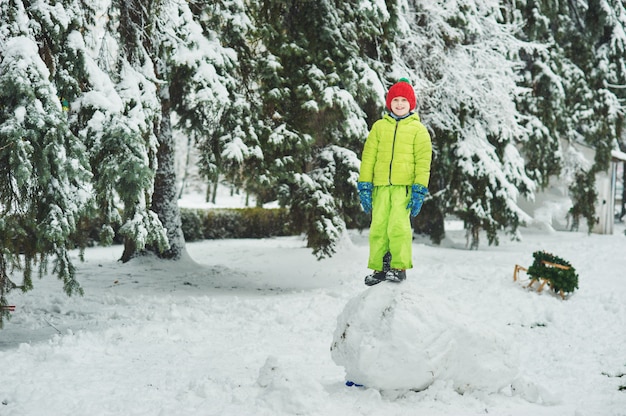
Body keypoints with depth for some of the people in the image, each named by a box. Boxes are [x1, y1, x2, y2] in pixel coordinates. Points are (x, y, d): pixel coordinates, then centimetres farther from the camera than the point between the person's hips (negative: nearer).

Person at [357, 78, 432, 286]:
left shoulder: (418, 129, 7)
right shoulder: (379, 127, 12)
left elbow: (423, 162, 3)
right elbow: (368, 157, 12)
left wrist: (419, 190, -5)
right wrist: (364, 185, 5)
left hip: (405, 186, -3)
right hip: (381, 185, 3)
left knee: (398, 225, -14)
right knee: (378, 226, 2)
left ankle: (399, 267, -5)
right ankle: (379, 268, 11)